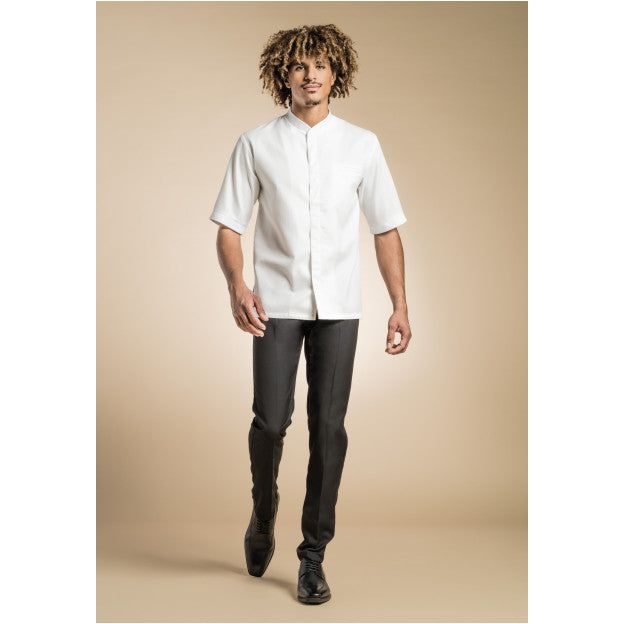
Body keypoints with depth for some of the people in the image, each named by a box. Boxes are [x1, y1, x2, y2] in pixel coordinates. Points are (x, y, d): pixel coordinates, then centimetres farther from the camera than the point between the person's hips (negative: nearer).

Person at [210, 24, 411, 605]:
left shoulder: (362, 145, 6)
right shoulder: (256, 144, 3)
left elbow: (386, 229, 7)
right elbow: (229, 226, 2)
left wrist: (400, 305, 0)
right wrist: (236, 286, -15)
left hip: (338, 306, 1)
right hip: (276, 304, -1)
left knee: (328, 426, 0)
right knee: (270, 421, -3)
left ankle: (313, 556, 12)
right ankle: (262, 516, 28)